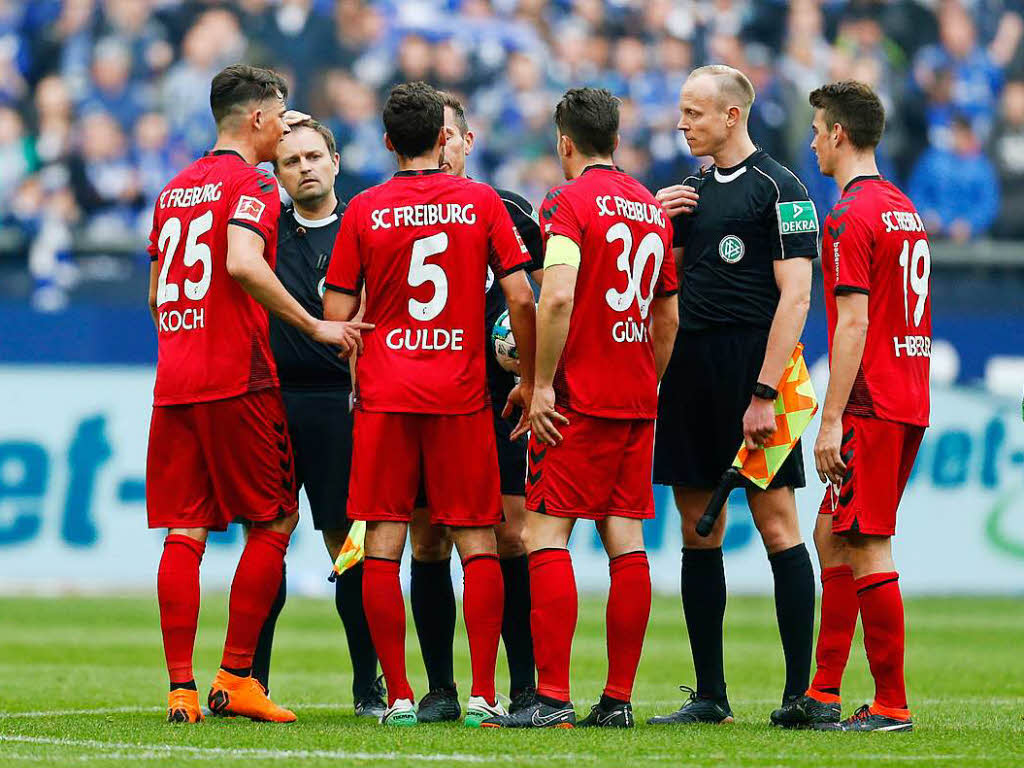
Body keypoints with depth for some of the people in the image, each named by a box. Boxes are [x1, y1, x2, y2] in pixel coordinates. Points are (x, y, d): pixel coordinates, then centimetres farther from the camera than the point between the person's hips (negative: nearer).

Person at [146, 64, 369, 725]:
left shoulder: (175, 190, 18)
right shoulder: (252, 184, -6)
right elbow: (243, 264, -23)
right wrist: (316, 326, -18)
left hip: (173, 382, 7)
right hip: (237, 383, -7)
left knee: (184, 532, 4)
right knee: (273, 523, 3)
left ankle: (181, 688, -1)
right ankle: (235, 677, 0)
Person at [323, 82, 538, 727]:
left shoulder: (363, 211, 2)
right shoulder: (482, 203, 2)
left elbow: (337, 316, 3)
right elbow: (520, 298, -1)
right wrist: (530, 382, 10)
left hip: (384, 394, 0)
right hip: (463, 395, 0)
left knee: (384, 546, 2)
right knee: (478, 543, 4)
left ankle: (398, 695, -1)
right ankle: (483, 694, -1)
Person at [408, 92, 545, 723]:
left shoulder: (505, 210, 5)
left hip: (496, 396, -1)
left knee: (511, 537, -5)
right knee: (428, 543, 0)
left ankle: (526, 687, -1)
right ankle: (440, 688, 6)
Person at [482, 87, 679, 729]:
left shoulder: (568, 203, -9)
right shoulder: (654, 209, 13)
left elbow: (557, 297, -21)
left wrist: (542, 383, -14)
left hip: (578, 400, -7)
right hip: (637, 400, 7)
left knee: (546, 536, -5)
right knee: (626, 543, 6)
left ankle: (553, 698, -12)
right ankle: (618, 697, 6)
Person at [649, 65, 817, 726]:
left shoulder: (777, 188, -7)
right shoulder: (693, 190, 17)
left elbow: (794, 296, -13)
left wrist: (765, 393, -19)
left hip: (751, 367, -8)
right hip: (691, 368, 8)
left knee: (777, 524, -8)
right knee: (699, 531, 7)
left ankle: (803, 689, -6)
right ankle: (710, 695, 12)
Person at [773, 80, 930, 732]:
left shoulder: (851, 217, -13)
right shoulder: (904, 208, 16)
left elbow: (854, 324, -18)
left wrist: (832, 420, -18)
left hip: (872, 404, -9)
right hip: (909, 402, 9)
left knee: (867, 545, -6)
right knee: (833, 535, 14)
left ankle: (892, 705, -6)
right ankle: (823, 695, 14)